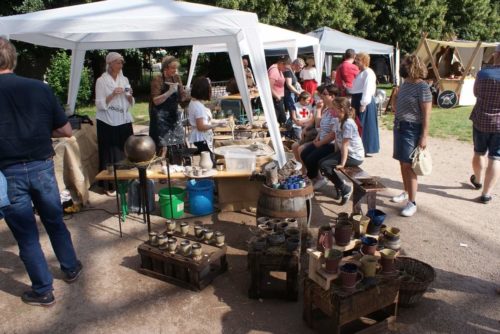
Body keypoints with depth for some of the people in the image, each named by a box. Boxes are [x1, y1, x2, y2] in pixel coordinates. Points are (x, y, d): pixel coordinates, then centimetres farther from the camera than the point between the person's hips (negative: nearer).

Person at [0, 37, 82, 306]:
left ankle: (43, 291, 21)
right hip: (42, 166, 2)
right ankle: (71, 268, 38)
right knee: (55, 222, 21)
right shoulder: (40, 88, -5)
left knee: (26, 233, 10)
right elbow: (66, 131, -1)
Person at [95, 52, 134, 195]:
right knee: (110, 154, -2)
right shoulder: (101, 81, -4)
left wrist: (129, 96, -8)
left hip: (124, 122, 5)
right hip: (108, 123, -4)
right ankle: (110, 185, 7)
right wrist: (112, 95, -20)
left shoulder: (124, 79, 11)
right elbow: (100, 104, -9)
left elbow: (130, 104, 12)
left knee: (125, 153, 5)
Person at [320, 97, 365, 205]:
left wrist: (342, 163, -24)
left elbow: (345, 145, -24)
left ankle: (345, 189, -4)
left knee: (324, 165, -16)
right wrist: (335, 155, 4)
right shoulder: (340, 121, 5)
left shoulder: (348, 123, -22)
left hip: (355, 156, -9)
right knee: (322, 162, 4)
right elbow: (337, 140, 7)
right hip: (344, 151, 9)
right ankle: (339, 184, 17)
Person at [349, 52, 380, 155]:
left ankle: (366, 148, 4)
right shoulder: (360, 72, 18)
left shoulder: (368, 73, -12)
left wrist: (363, 104, -25)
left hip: (364, 101, -10)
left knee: (364, 125, -4)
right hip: (357, 100, 10)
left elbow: (367, 90, -20)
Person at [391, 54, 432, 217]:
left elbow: (426, 113, -18)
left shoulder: (422, 87, -16)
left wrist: (424, 136, -20)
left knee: (408, 165, -8)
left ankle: (412, 203, -1)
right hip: (399, 126, 8)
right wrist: (395, 108, 9)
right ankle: (406, 193, 31)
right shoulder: (405, 83, 8)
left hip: (412, 129, -8)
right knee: (403, 163, 16)